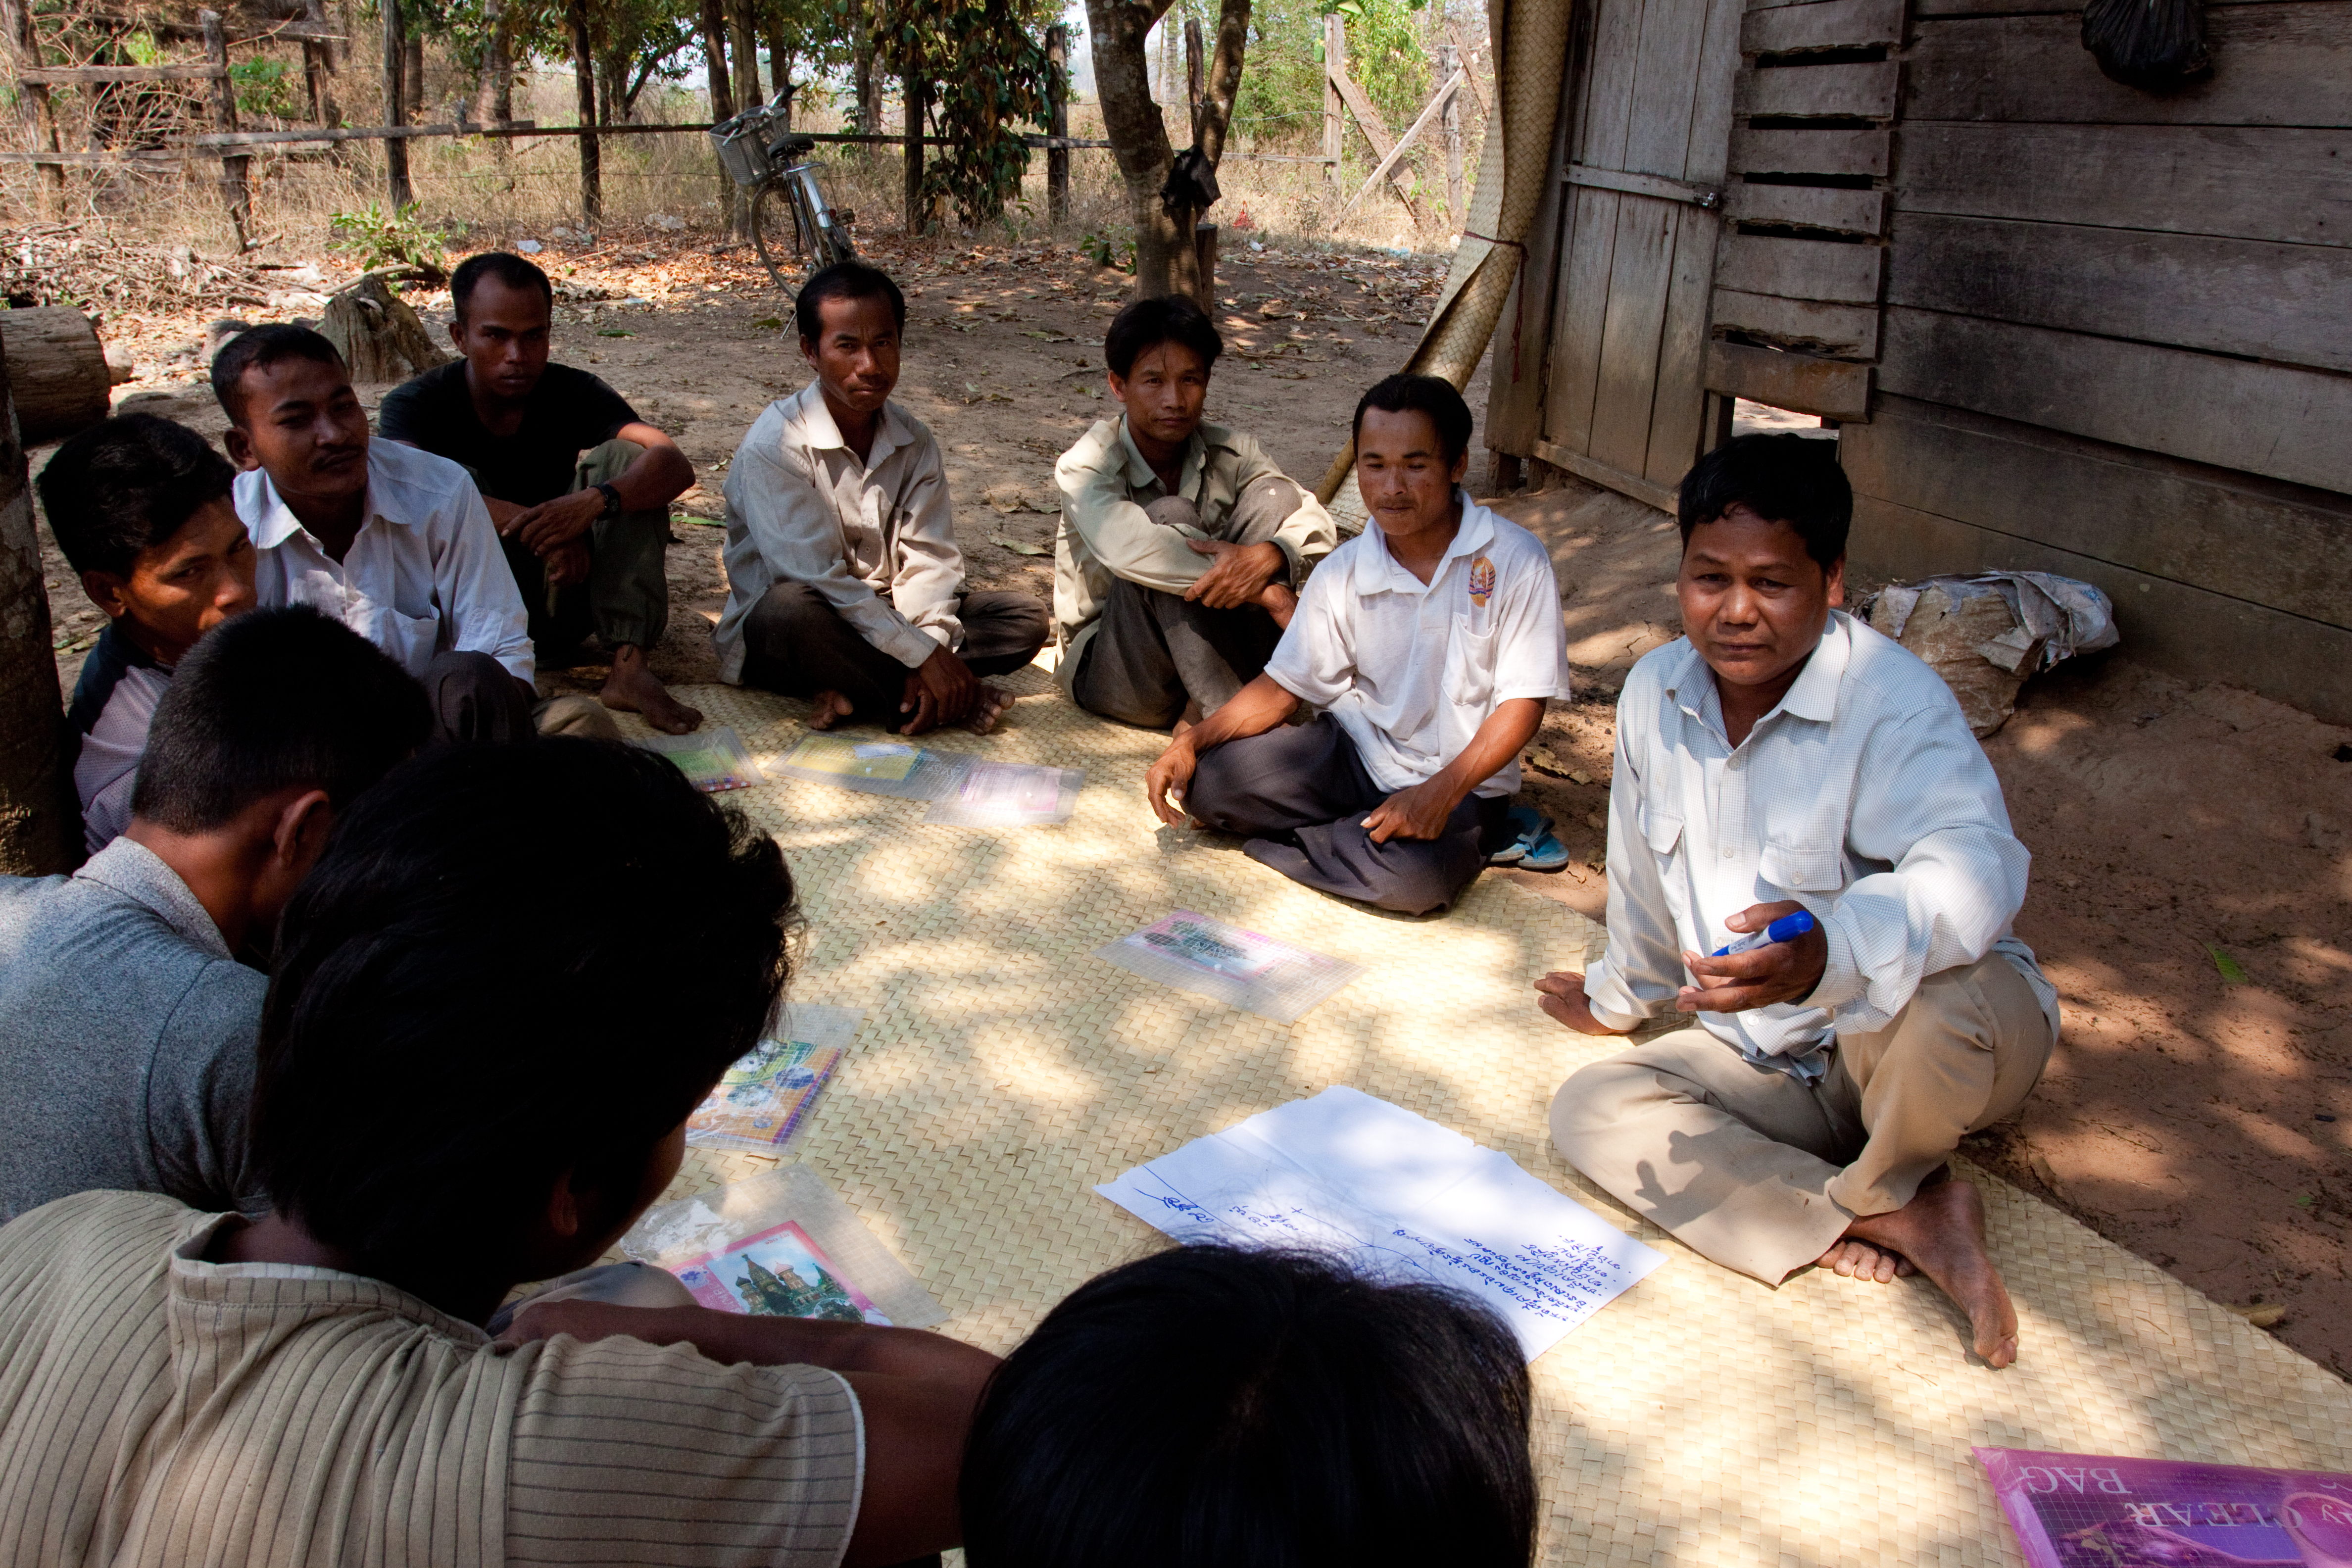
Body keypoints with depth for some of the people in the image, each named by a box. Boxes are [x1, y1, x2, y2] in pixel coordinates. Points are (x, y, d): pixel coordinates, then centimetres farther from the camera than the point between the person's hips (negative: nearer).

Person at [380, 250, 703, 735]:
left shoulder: (572, 393, -5)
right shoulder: (414, 406, -9)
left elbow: (676, 466, -21)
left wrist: (592, 502, -41)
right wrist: (540, 527, -44)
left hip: (562, 594, 2)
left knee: (622, 457, -16)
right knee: (453, 478, -24)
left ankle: (628, 663, -28)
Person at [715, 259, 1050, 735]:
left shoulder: (913, 441, 3)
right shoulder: (773, 447, -17)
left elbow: (930, 559, -6)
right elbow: (816, 578, -25)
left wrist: (933, 642, -26)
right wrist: (922, 656, -28)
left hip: (886, 619, 6)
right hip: (776, 638, -6)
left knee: (1024, 619, -9)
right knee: (792, 610, -41)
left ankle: (853, 693, -22)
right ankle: (955, 701, -26)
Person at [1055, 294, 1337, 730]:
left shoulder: (1230, 454, -1)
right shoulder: (1086, 467, -15)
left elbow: (1318, 523, -12)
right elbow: (1127, 548, -36)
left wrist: (1268, 557, -38)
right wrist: (1268, 593, -41)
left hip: (1201, 656, 5)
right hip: (1109, 672, -4)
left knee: (1273, 496, -13)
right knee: (1170, 515, -28)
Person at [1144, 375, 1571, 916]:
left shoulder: (1516, 562, -14)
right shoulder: (1343, 573, -3)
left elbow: (1522, 702, -13)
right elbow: (1283, 685, 2)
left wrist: (1442, 791, -27)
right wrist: (1191, 741, -14)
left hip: (1462, 780, -2)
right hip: (1355, 750, 3)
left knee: (1415, 876, -34)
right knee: (1207, 781, -16)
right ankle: (1367, 832, -6)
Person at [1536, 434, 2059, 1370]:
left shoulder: (1892, 700, -23)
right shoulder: (1655, 693, -3)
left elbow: (1973, 868, -42)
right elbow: (1645, 877, 14)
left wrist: (1829, 952, -61)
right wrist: (1620, 998, 29)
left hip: (1900, 1044, -6)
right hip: (1769, 1064, 6)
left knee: (1952, 992, -39)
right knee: (1591, 1110, -16)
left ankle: (1878, 1184, -4)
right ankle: (1904, 1225, -20)